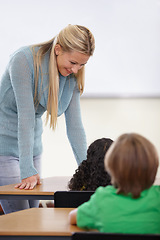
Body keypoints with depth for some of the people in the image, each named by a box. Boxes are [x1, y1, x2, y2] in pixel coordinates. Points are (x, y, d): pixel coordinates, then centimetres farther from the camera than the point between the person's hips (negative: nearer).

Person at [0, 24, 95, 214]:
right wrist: (28, 170, -29)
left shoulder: (72, 76, -3)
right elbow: (25, 115, -27)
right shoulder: (24, 60, -22)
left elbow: (74, 125, -2)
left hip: (33, 146, 7)